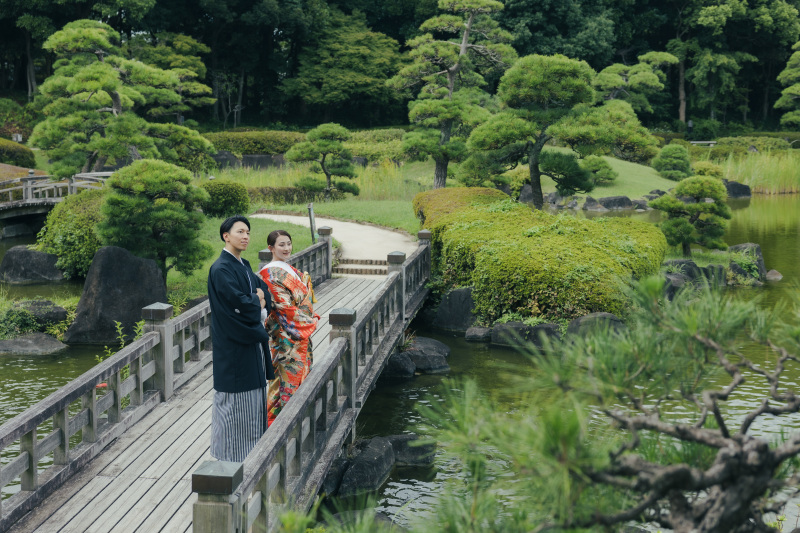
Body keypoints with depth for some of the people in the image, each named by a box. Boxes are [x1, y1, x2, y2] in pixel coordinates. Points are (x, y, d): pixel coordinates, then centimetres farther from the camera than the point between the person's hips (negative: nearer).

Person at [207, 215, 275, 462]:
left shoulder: (243, 265, 13)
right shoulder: (221, 270, -16)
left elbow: (263, 288, 14)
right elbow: (239, 303, -24)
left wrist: (260, 305, -7)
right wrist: (257, 302, -5)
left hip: (251, 343, 9)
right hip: (233, 345, -9)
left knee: (252, 395, 14)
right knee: (234, 403, -2)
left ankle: (251, 451, 24)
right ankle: (231, 458, 8)